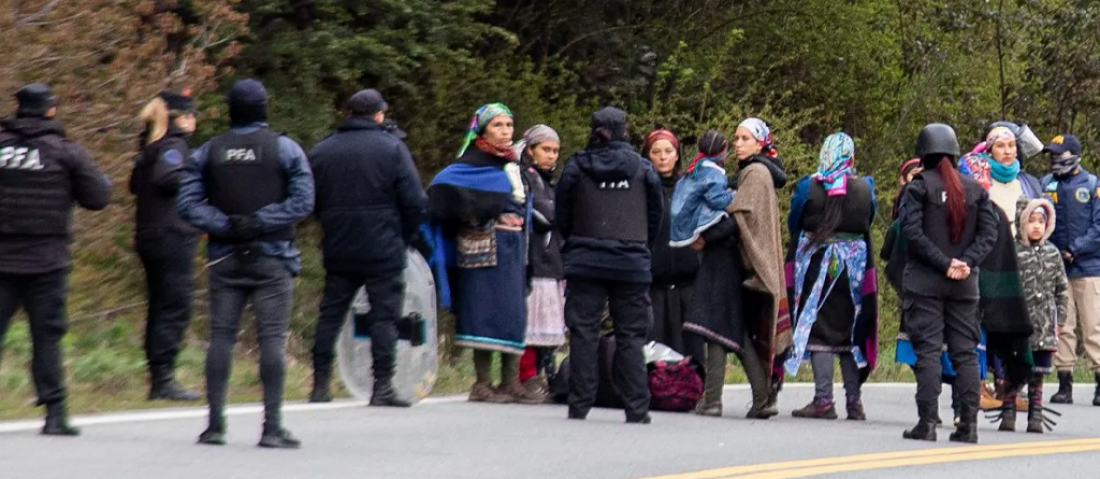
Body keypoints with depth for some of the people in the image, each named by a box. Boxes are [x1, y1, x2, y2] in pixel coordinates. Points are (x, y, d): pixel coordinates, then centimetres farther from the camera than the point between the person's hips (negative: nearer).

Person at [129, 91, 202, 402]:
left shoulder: (151, 148, 16)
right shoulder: (174, 146, -10)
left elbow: (136, 183, 19)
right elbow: (167, 177, -26)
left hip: (149, 236, 9)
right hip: (173, 236, -9)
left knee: (160, 308, 11)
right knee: (175, 309, -8)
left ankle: (158, 379, 12)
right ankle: (163, 379, -11)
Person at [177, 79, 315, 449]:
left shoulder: (207, 152, 6)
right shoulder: (285, 149, -2)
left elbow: (187, 203, -2)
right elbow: (302, 201, -11)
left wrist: (224, 225, -7)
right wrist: (259, 222, -11)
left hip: (225, 258, 3)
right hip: (272, 258, -3)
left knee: (221, 336, 6)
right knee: (272, 338, -3)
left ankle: (215, 424, 5)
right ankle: (272, 426, -7)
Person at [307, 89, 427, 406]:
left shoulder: (322, 151, 6)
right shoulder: (392, 148, -5)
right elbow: (415, 201, -8)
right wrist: (404, 237, 7)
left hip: (338, 250, 4)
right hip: (383, 249, -3)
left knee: (330, 314, 11)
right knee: (384, 315, 0)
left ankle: (320, 385, 9)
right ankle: (382, 387, -4)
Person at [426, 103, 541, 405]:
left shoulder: (514, 164, 16)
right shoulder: (473, 164, -6)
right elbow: (442, 186, -19)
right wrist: (472, 216, -17)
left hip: (513, 248, 7)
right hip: (484, 247, -7)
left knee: (514, 312, 5)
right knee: (486, 311, -7)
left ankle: (510, 382, 8)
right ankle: (482, 384, -5)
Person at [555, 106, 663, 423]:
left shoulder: (576, 167, 1)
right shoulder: (642, 168, 1)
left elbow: (562, 217, 8)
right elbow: (656, 215, 8)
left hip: (585, 263, 0)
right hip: (631, 263, 0)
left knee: (583, 333, 3)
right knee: (630, 337, 3)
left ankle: (579, 406, 0)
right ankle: (637, 409, -1)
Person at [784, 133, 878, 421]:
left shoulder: (808, 187, -8)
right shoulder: (864, 189, -1)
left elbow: (794, 225, 2)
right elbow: (868, 225, 10)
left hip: (816, 266, -3)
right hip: (855, 266, 3)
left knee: (819, 330, 0)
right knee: (849, 329, 11)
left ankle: (824, 400, -6)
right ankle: (854, 401, 11)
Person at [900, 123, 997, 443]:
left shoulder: (919, 186, -4)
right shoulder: (975, 189, 8)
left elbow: (912, 231, -13)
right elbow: (989, 232, 2)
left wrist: (944, 263, -11)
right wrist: (965, 263, -6)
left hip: (924, 282, -3)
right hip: (964, 285, 3)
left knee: (928, 351, -3)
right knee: (965, 352, 7)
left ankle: (927, 422, -7)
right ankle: (968, 424, 4)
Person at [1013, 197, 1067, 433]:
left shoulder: (1052, 253, 8)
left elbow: (1062, 289, 12)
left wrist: (1059, 320, 7)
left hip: (1043, 326, 3)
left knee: (1037, 375, 7)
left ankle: (1035, 416, 12)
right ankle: (1008, 413, 10)